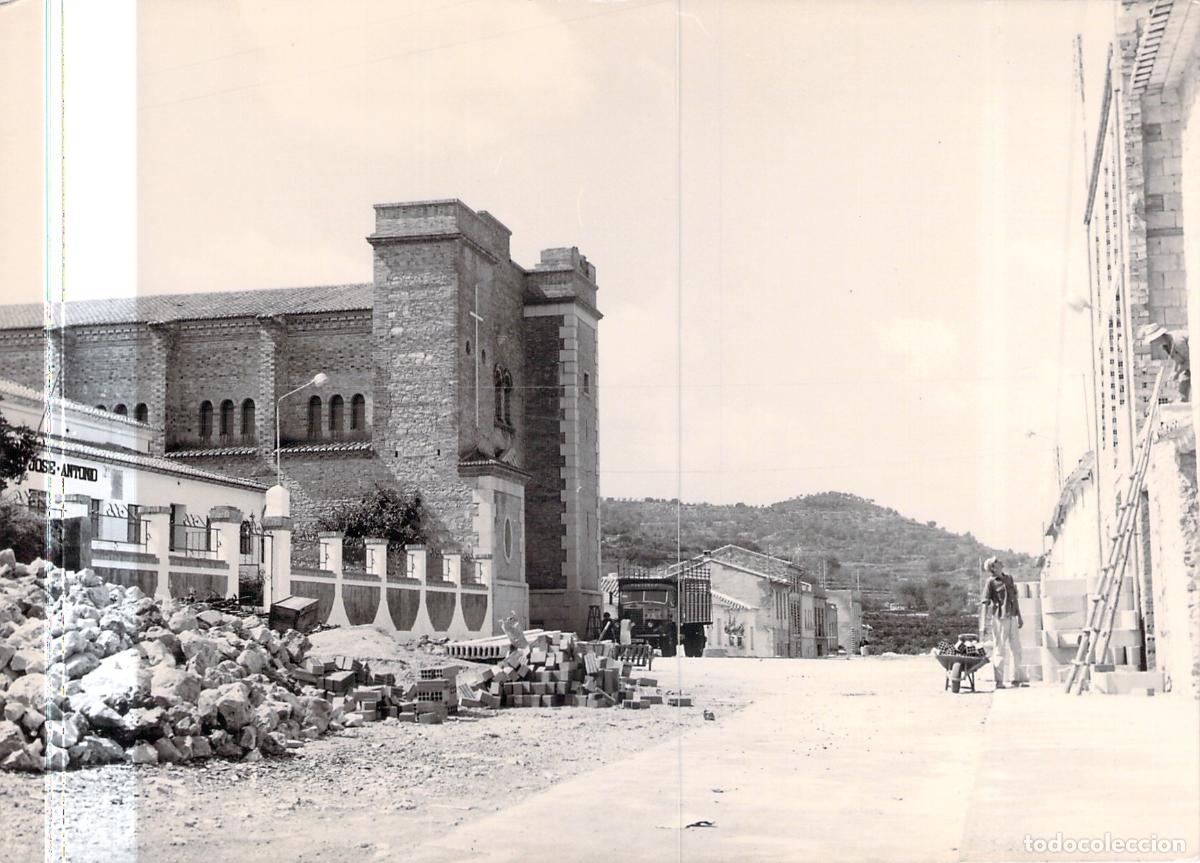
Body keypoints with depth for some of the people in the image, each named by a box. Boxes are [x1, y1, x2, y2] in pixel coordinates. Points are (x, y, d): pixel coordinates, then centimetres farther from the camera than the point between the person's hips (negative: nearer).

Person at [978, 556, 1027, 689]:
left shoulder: (1009, 578, 11)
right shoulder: (991, 582, -7)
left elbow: (1015, 598, 17)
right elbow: (985, 603, -8)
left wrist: (1019, 616, 16)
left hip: (1012, 617, 6)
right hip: (999, 618, -6)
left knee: (1016, 649, 8)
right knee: (999, 650, -1)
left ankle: (1016, 678, 16)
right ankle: (998, 681, 6)